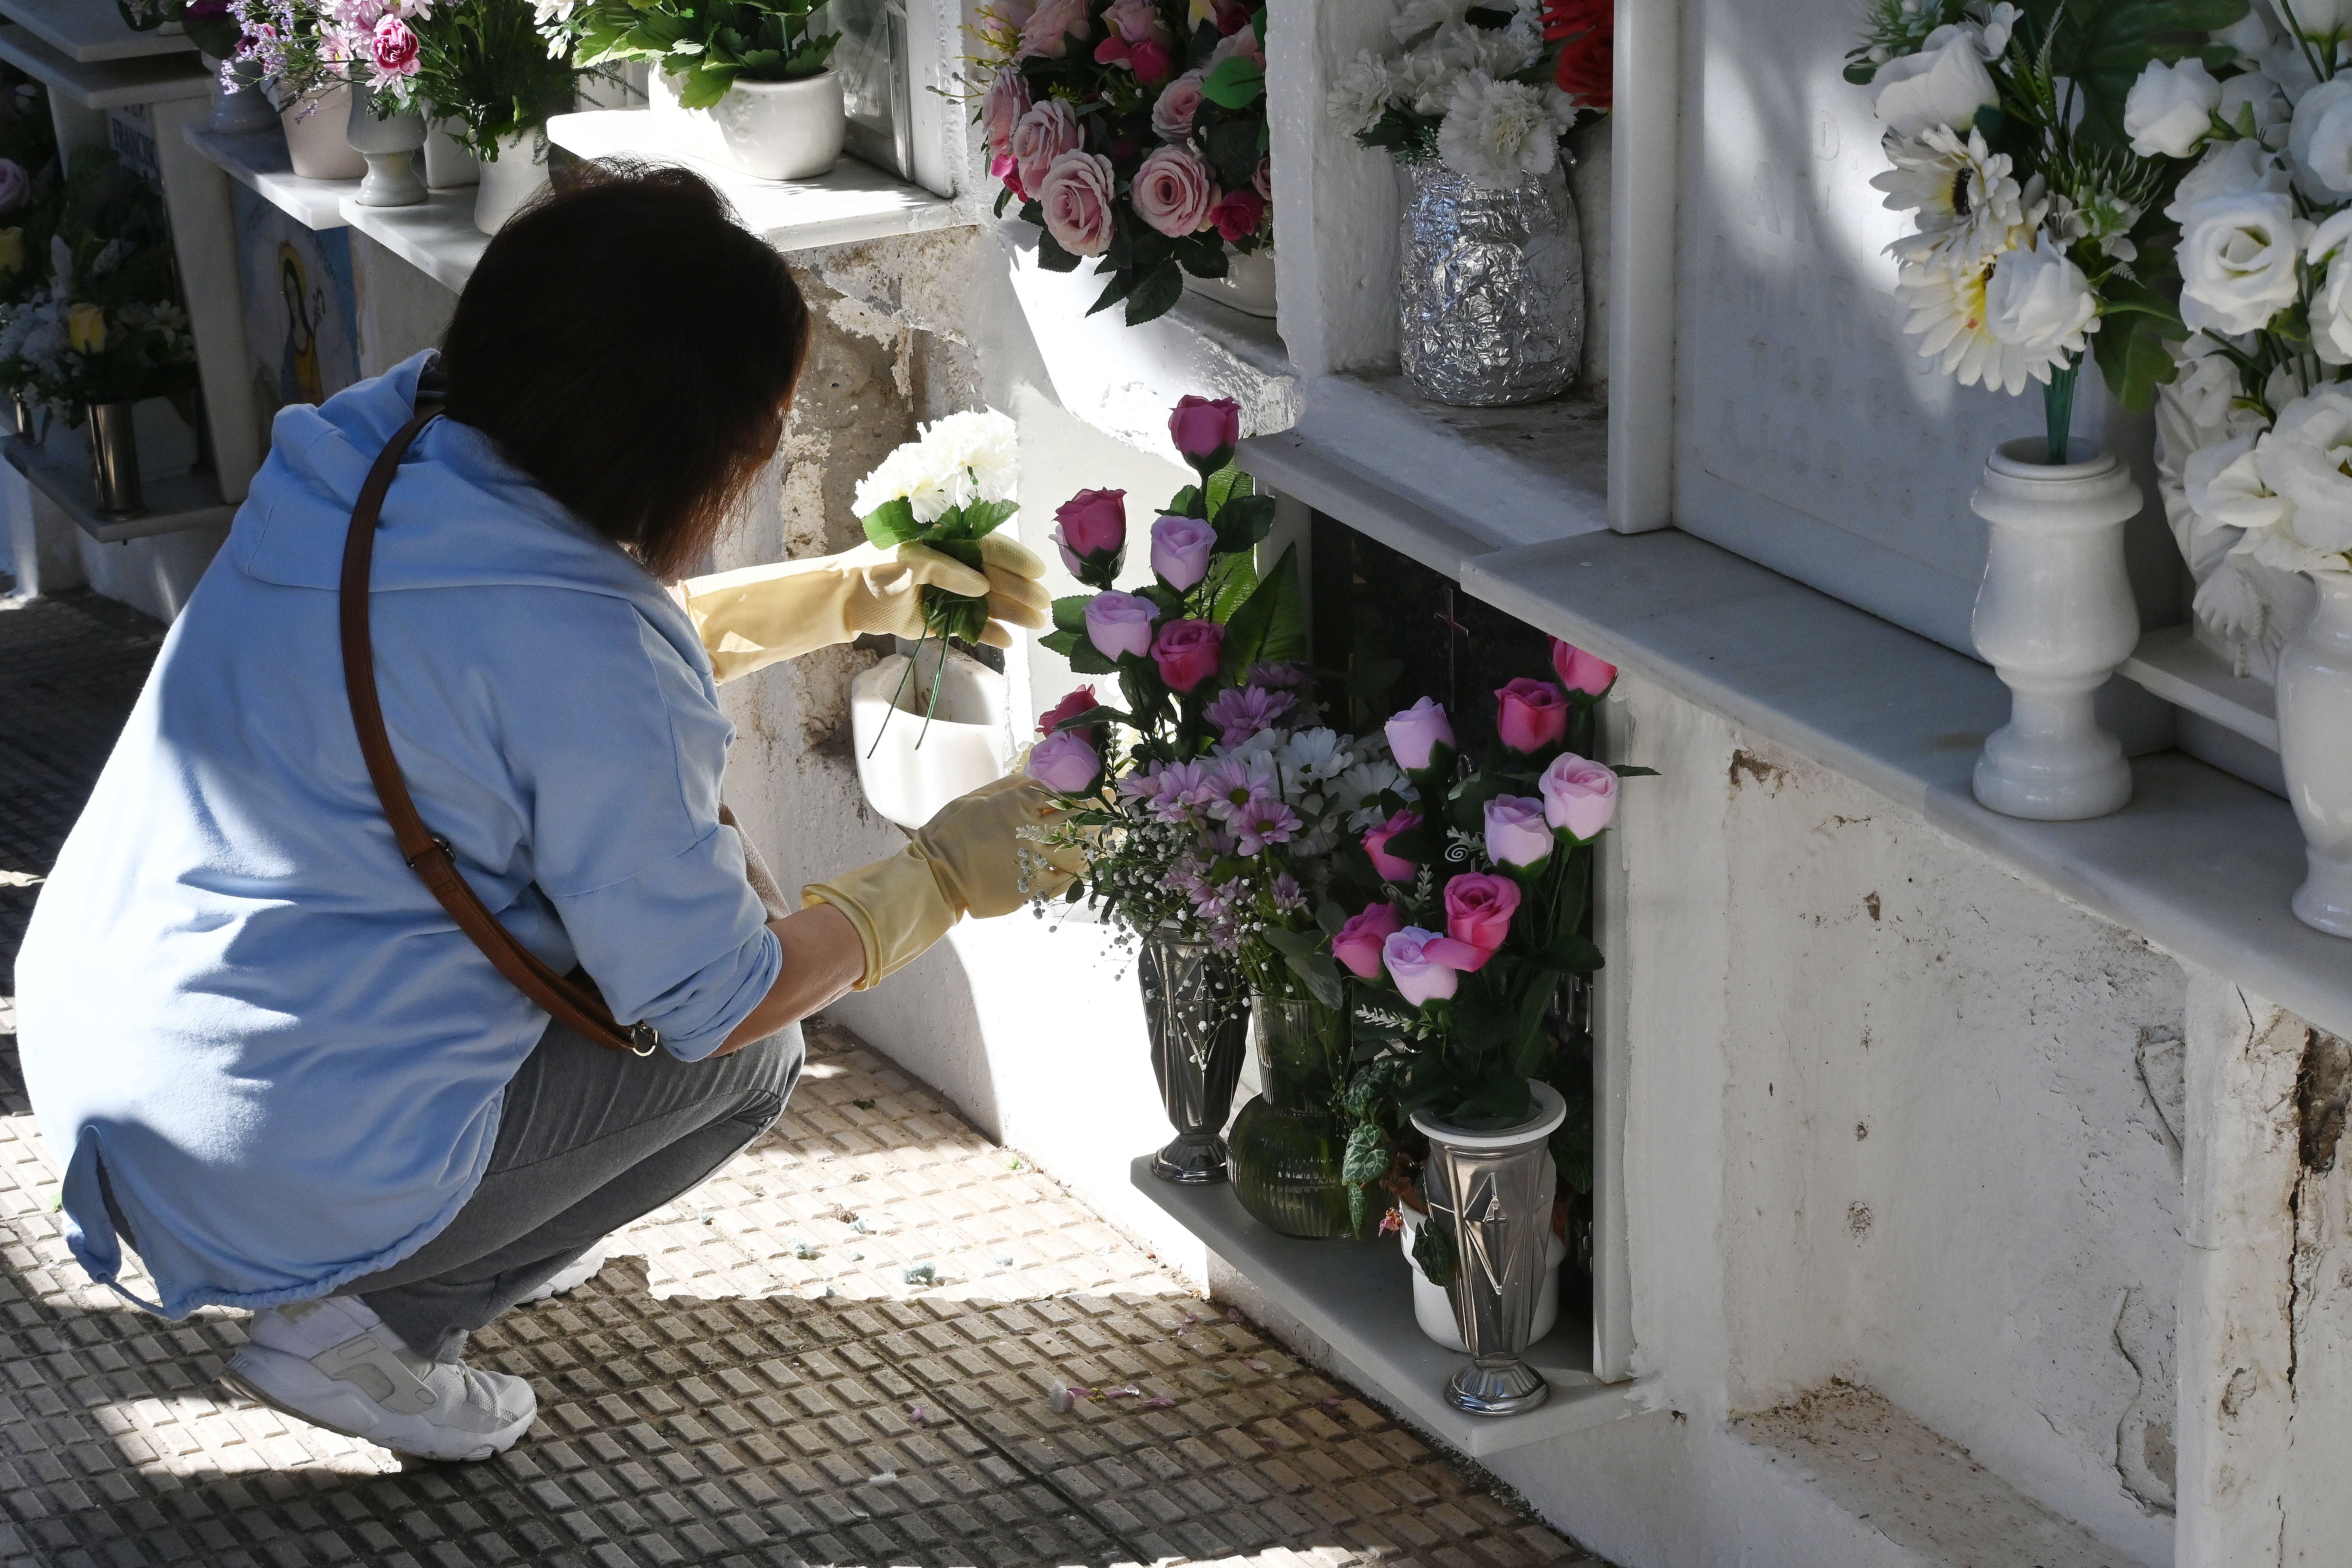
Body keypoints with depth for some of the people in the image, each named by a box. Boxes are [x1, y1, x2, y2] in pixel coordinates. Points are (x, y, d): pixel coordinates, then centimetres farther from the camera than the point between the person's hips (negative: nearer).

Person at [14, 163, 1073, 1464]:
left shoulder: (378, 445, 0)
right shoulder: (578, 649, -24)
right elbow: (720, 1002, -14)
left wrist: (860, 594, 20)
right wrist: (940, 878, 1)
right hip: (284, 1180, -8)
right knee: (751, 1050, 11)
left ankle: (337, 1283, 20)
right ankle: (362, 1318, 3)